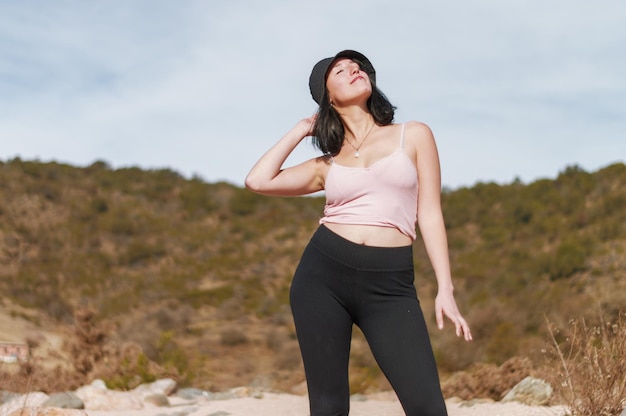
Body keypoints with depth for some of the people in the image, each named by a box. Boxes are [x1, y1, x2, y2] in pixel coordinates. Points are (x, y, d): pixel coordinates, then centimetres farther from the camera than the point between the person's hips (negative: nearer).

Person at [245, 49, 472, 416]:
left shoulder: (414, 135, 12)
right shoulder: (327, 164, 15)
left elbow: (430, 214, 7)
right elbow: (258, 181, 3)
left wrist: (445, 288, -1)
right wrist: (302, 129, 16)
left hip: (389, 285, -2)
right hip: (323, 274, 2)